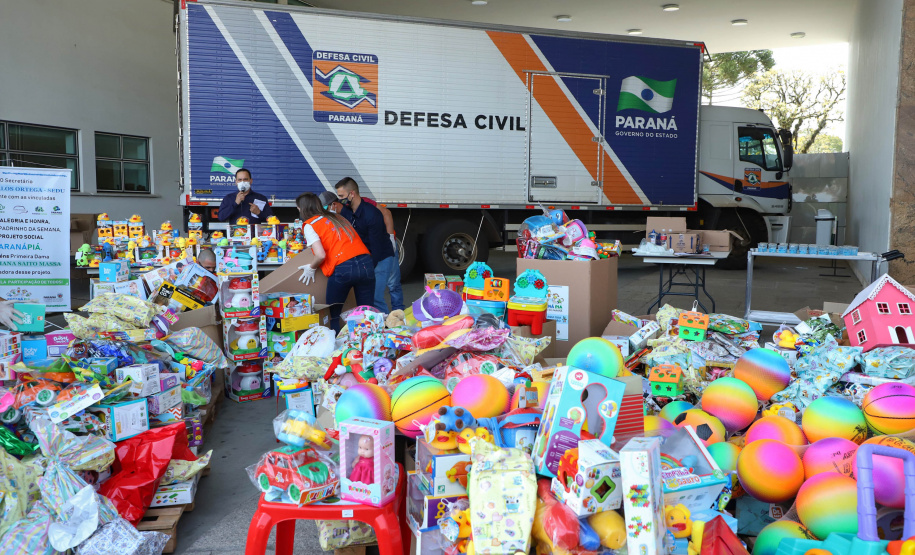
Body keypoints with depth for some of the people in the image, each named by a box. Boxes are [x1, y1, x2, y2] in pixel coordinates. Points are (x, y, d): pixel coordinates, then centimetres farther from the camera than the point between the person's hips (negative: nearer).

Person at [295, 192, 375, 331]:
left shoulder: (309, 225, 4)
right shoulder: (337, 217, 23)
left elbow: (321, 255, -8)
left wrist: (311, 268, 12)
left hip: (342, 268, -5)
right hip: (365, 262, 5)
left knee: (333, 316, 10)